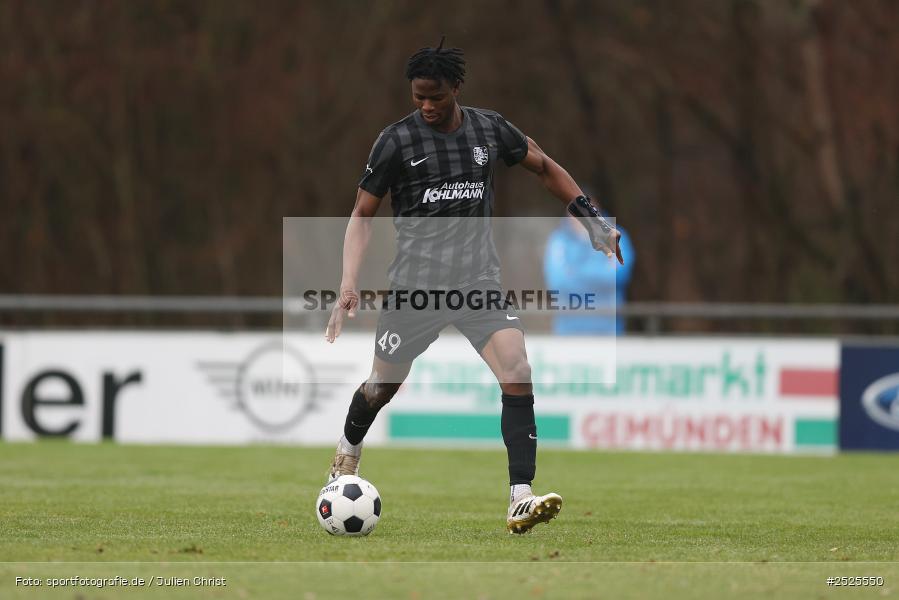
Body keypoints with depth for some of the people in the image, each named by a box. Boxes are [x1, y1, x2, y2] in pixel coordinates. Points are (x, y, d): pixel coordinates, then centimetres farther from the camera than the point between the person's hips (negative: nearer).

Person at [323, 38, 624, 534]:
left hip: (480, 279, 2)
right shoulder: (397, 140, -6)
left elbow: (545, 169, 18)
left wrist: (594, 222, 11)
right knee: (382, 387, 11)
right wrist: (348, 284, -12)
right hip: (415, 283, -1)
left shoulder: (489, 129, 2)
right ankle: (347, 452, 46)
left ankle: (521, 502, -22)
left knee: (517, 374, -19)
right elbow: (362, 215, 0)